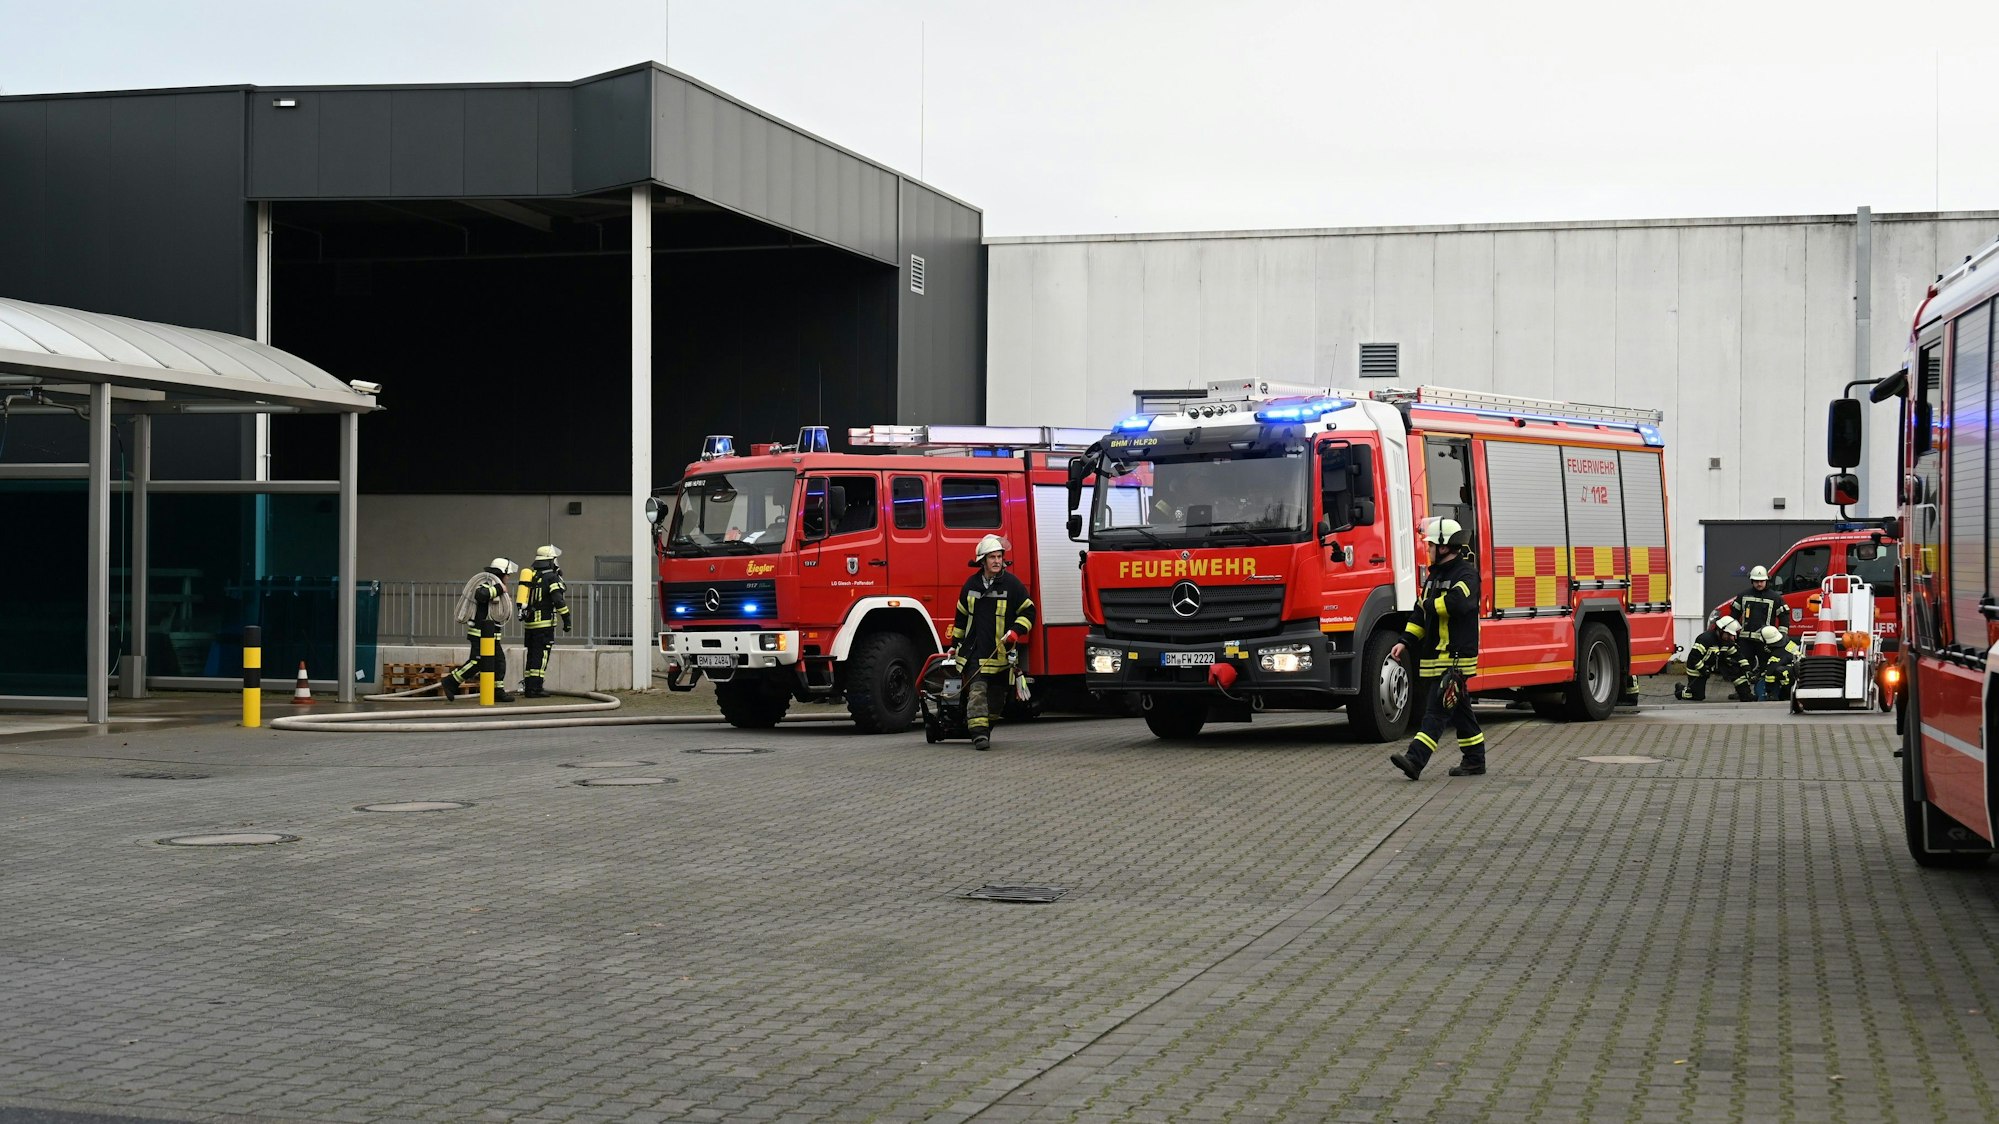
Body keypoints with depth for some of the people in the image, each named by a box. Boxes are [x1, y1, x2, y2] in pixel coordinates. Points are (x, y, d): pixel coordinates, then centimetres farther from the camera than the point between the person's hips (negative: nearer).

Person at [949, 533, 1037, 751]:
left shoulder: (1012, 584, -1)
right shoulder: (971, 585, 8)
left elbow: (1028, 612, 4)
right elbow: (961, 617, 20)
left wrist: (1016, 631, -12)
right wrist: (955, 644, 22)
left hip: (1001, 652, -1)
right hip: (974, 650, 1)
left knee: (996, 697, 8)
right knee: (977, 691, -15)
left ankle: (986, 728, 26)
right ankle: (979, 733, -22)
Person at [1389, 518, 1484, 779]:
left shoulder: (1466, 574, -10)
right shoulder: (1434, 576, 19)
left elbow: (1457, 602, -30)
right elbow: (1421, 613, 20)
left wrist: (1431, 605, -12)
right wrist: (1405, 642, 9)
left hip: (1455, 658, -9)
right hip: (1435, 657, 9)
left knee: (1436, 710, -14)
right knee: (1459, 711, 14)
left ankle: (1415, 759, -23)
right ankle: (1475, 760, 21)